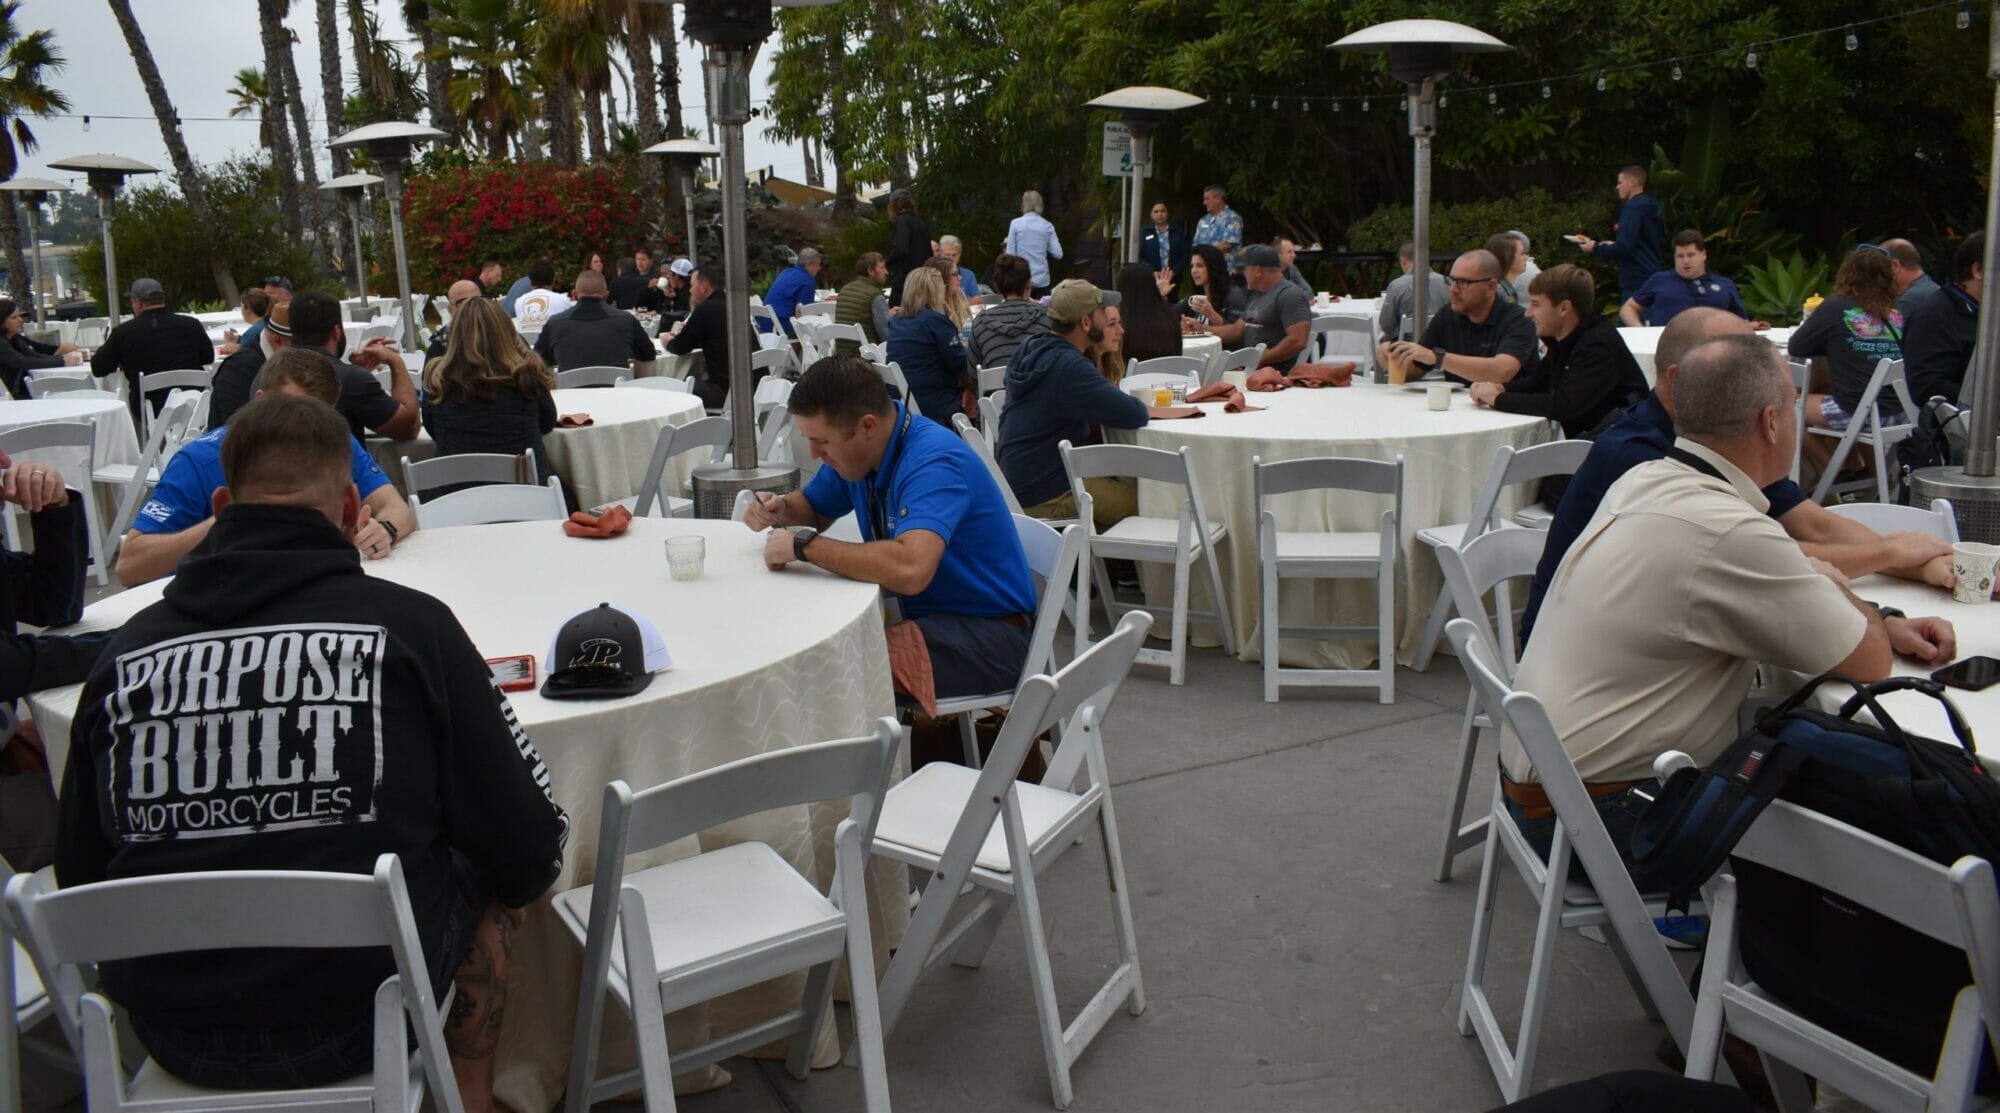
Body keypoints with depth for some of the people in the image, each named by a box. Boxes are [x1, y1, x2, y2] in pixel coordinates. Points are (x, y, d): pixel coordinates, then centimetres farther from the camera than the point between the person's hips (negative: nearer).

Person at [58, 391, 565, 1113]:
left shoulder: (124, 653, -4)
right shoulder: (409, 625, -13)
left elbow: (79, 876, 5)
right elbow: (530, 851, -9)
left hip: (170, 1034, 4)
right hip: (360, 1022, -3)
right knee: (492, 870, 24)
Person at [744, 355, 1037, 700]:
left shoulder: (933, 461, -24)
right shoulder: (857, 451, 3)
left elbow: (910, 570, -41)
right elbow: (812, 509, 23)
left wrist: (804, 544, -29)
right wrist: (779, 510, -2)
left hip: (987, 633, -8)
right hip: (922, 616, 8)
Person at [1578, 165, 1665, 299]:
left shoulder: (1632, 208, -14)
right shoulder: (1650, 208, 16)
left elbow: (1623, 248, -21)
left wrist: (1595, 248, -7)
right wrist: (1613, 245, 19)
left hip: (1636, 281, -10)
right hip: (1650, 277, 10)